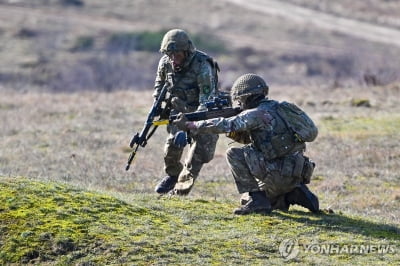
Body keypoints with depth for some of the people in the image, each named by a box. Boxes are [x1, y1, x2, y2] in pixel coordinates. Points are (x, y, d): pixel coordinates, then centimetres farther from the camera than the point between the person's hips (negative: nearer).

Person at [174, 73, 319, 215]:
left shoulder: (258, 113, -11)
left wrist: (189, 125, -9)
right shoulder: (276, 108, 18)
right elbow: (248, 137, 26)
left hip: (278, 176, -9)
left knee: (234, 154, -6)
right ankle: (295, 195, 11)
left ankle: (256, 199, -6)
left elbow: (226, 125, -16)